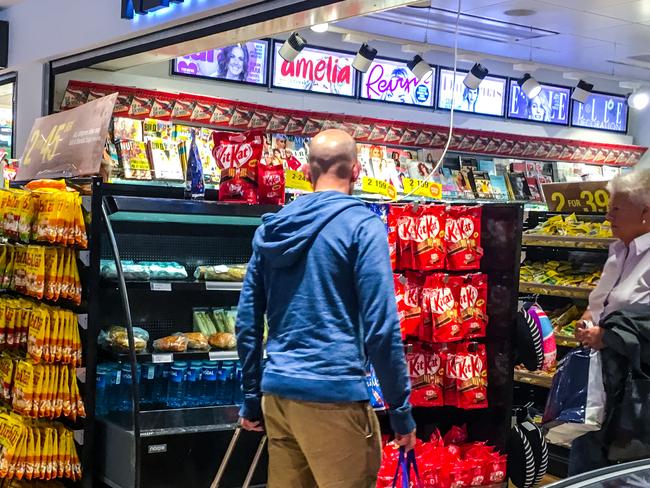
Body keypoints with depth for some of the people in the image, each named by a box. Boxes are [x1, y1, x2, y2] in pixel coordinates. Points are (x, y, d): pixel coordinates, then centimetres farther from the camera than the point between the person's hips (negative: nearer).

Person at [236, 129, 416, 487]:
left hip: (278, 392, 6)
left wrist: (251, 398, 19)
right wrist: (401, 411, -6)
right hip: (334, 395, -6)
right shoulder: (362, 225, -7)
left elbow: (247, 322, 12)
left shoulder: (271, 228, 10)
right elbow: (381, 327, -13)